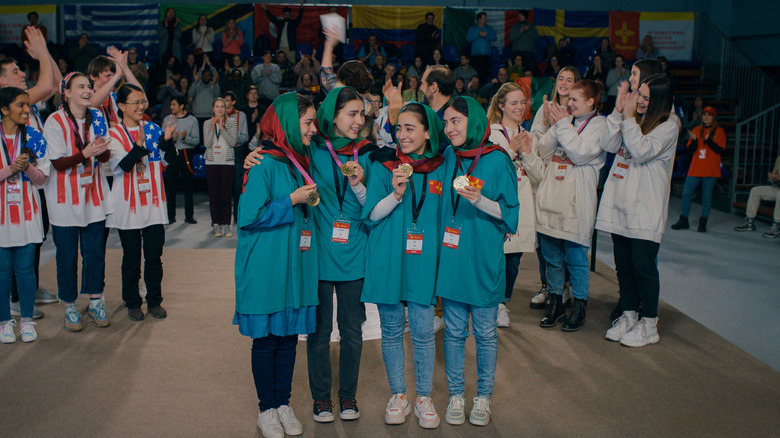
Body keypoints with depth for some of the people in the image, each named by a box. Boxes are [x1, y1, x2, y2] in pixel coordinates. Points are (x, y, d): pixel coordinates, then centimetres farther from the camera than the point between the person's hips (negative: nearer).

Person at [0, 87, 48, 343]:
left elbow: (41, 179, 3)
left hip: (27, 212, 1)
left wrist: (27, 167, -15)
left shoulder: (34, 137, 4)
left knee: (26, 268, 4)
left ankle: (26, 320, 16)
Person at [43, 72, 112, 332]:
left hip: (93, 194, 4)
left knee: (95, 250, 6)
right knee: (67, 254, 3)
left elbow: (105, 158, 5)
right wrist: (86, 153, -27)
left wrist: (102, 150, -19)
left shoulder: (97, 118, 5)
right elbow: (58, 163, -13)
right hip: (65, 198, -4)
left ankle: (95, 302, 19)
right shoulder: (55, 122, -9)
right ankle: (69, 307, 16)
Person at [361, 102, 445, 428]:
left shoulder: (440, 169, 3)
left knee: (423, 331, 3)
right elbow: (370, 216, -4)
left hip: (422, 261, 0)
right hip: (386, 261, 0)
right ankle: (398, 396, 24)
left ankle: (424, 398, 20)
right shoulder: (383, 166, 0)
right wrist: (396, 194, -18)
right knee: (392, 330, 9)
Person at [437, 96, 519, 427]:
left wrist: (480, 201, -22)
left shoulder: (497, 161, -9)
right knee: (454, 331, 11)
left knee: (485, 333, 9)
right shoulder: (448, 158, 4)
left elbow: (510, 212, -8)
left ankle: (483, 397, 25)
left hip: (483, 260, -3)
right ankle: (456, 396, 25)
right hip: (450, 258, 4)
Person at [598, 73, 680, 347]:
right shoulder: (632, 118, 11)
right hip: (620, 203, 6)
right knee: (623, 264, 12)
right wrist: (618, 111, -6)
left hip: (646, 208, -6)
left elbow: (642, 152, -18)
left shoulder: (669, 125, -7)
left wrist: (629, 118, -15)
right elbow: (611, 146, 0)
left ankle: (649, 325, 10)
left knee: (643, 266, -3)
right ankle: (629, 316, 26)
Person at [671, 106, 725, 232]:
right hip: (695, 169, 3)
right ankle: (683, 221, 12)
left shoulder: (719, 131, 3)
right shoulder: (696, 130, 11)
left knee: (707, 197, 0)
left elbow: (721, 150, -9)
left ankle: (702, 223, 8)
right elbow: (688, 151, 7)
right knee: (686, 194, 0)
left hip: (711, 171, -3)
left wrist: (708, 140, -21)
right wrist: (694, 140, -12)